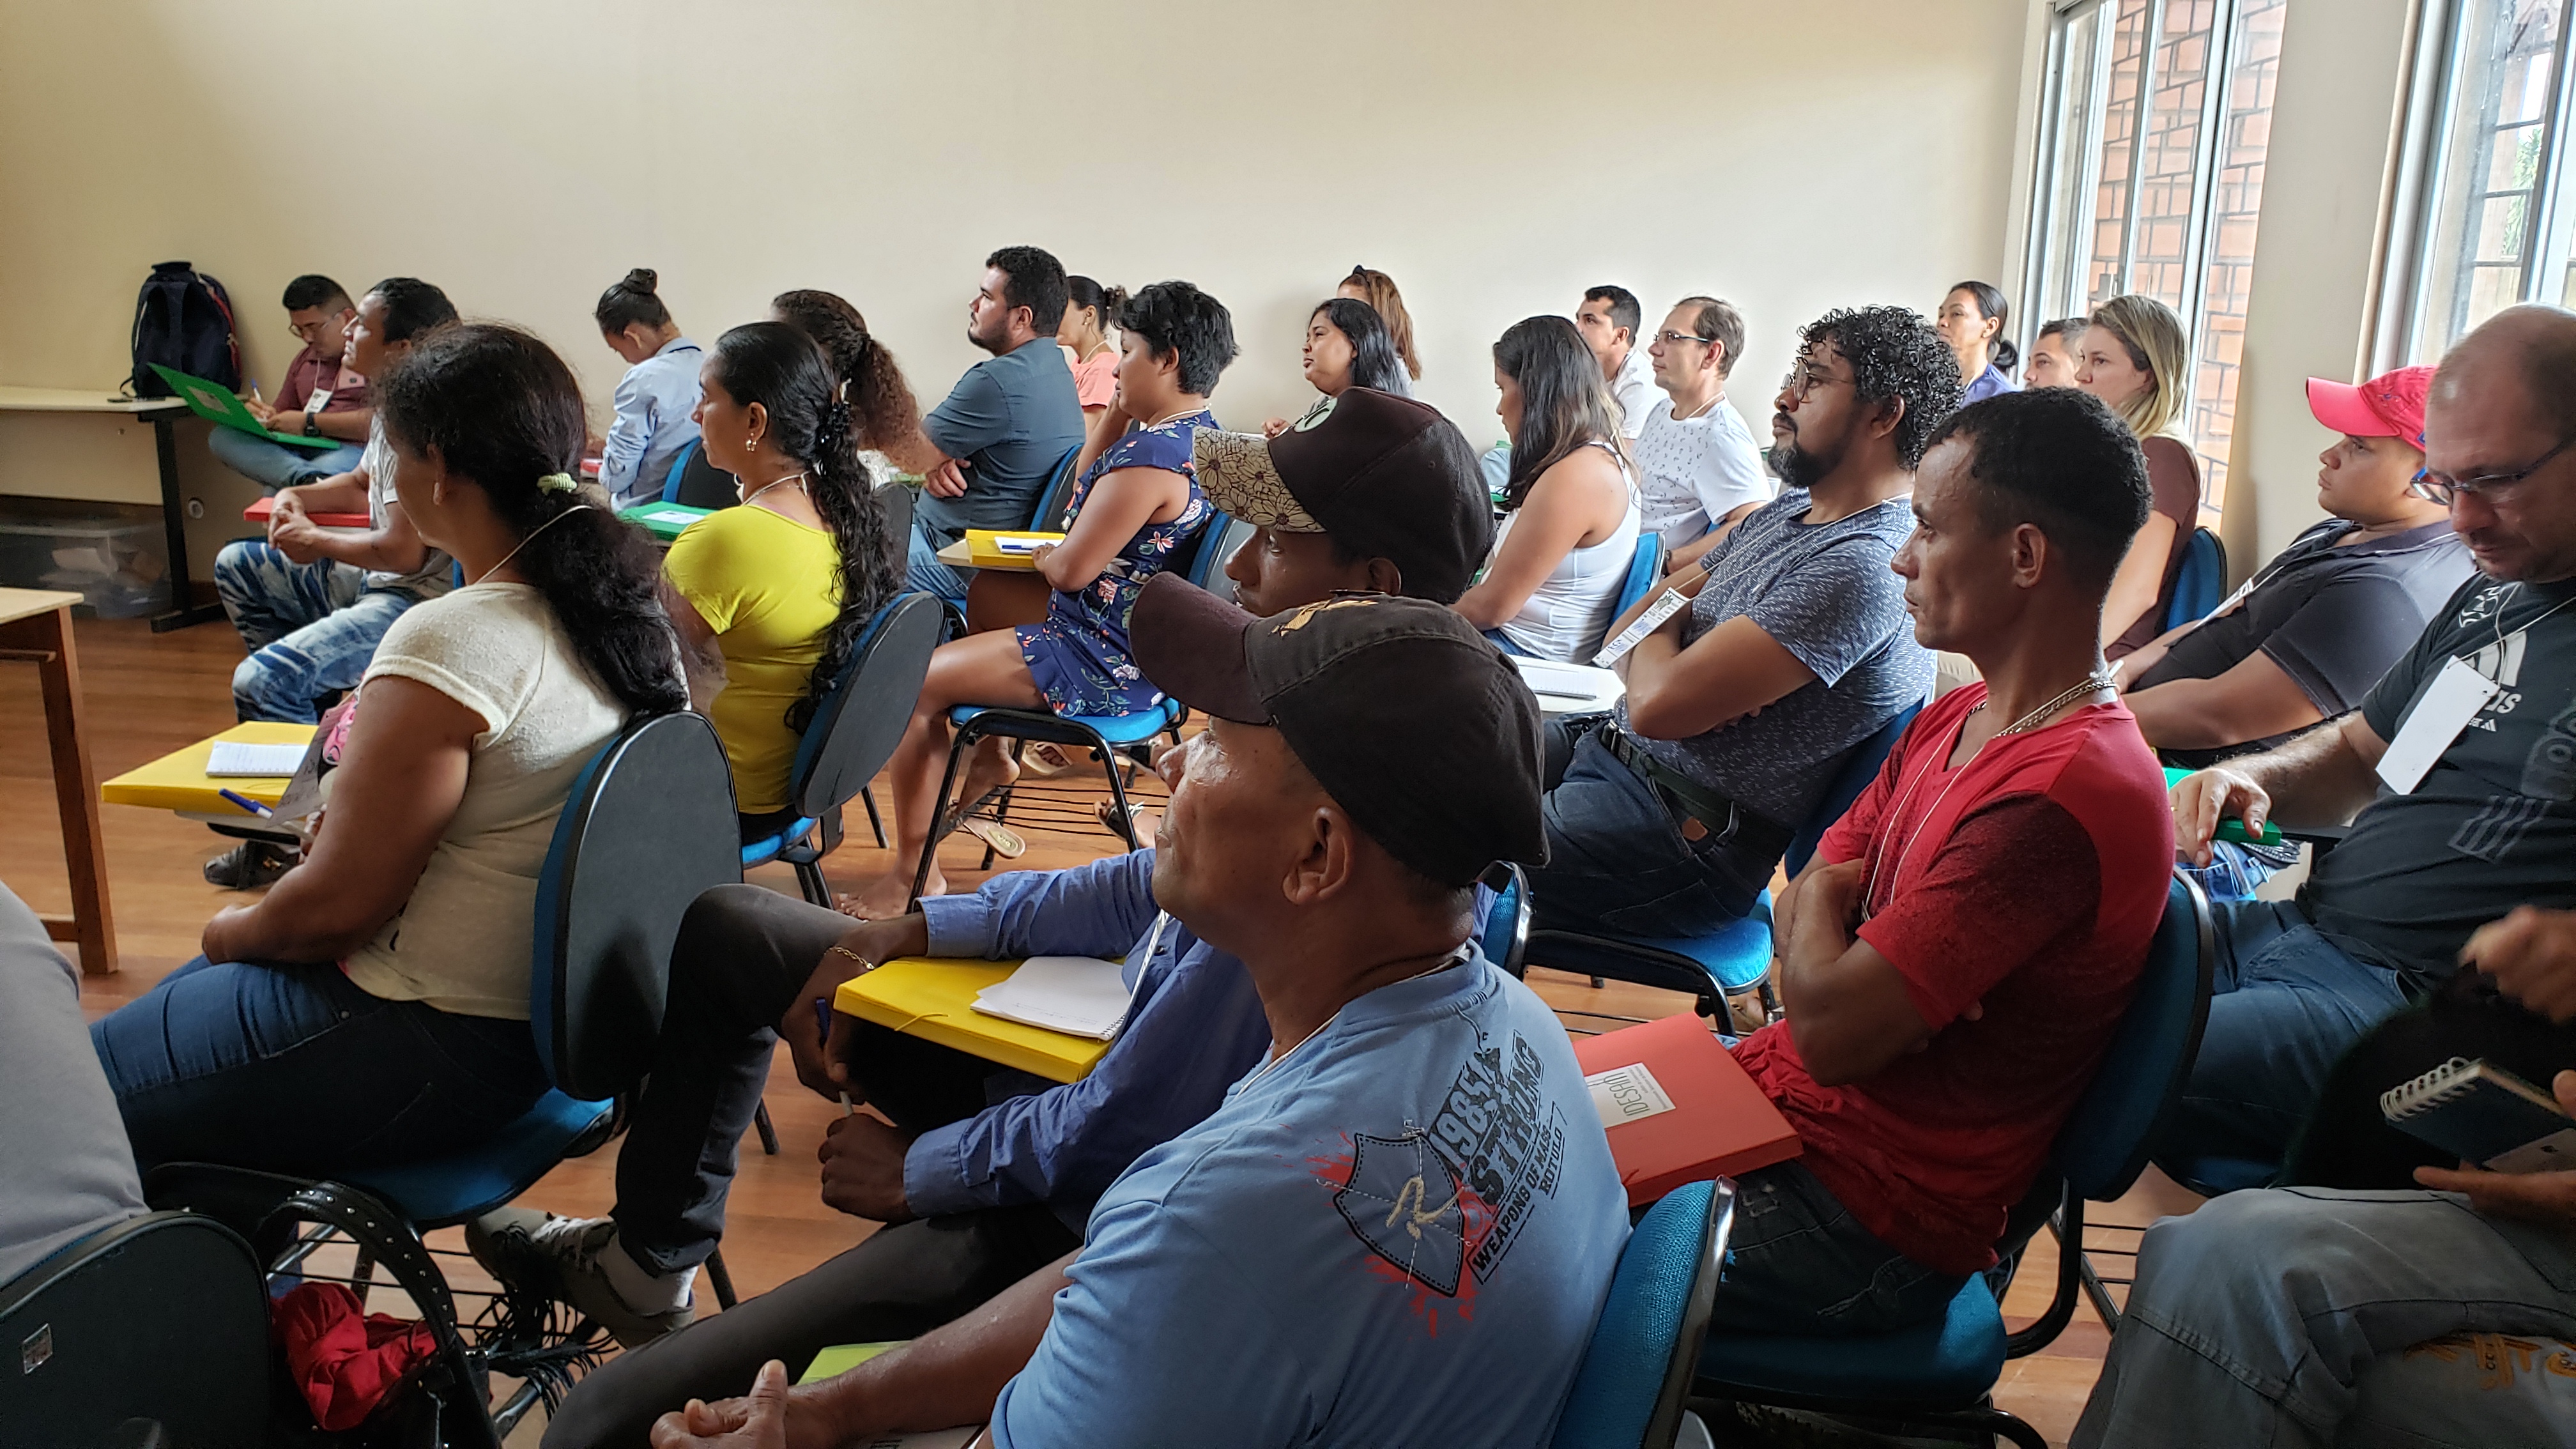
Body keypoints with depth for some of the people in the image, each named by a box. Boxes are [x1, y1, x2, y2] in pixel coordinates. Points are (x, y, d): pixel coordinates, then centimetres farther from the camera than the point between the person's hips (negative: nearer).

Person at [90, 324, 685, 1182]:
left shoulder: (448, 644, -27)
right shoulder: (620, 605, -1)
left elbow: (337, 906, -20)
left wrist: (231, 933, 1)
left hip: (435, 1051, -9)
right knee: (179, 1001, 29)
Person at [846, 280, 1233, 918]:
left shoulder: (1154, 454, -26)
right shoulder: (1202, 436, 7)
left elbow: (1072, 569, -25)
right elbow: (1090, 491, 18)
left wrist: (1043, 556, -2)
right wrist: (1119, 410, 7)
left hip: (1099, 669, -11)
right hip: (1140, 654, 11)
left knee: (910, 687, -5)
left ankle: (914, 870, 5)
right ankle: (989, 763, 37)